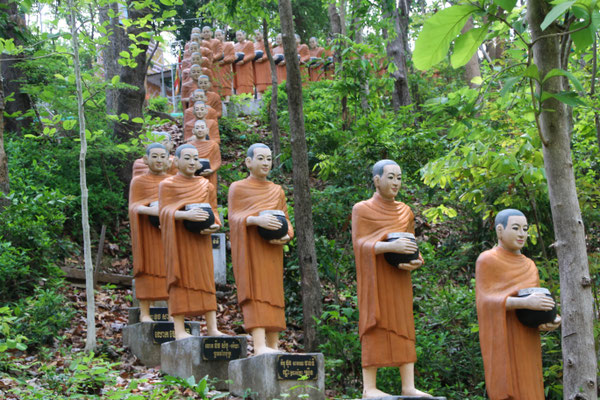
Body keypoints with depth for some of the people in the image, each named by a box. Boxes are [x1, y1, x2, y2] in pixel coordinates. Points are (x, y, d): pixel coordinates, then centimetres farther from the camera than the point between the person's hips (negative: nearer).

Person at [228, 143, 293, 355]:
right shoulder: (237, 188, 5)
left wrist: (286, 236, -8)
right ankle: (259, 345, -24)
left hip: (271, 252, 5)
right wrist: (256, 220, -24)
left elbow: (286, 219, 14)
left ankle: (272, 345, 4)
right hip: (249, 251, -5)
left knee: (273, 295, 2)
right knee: (255, 292, -15)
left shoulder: (277, 191, 16)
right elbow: (233, 218, -6)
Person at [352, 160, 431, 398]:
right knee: (375, 327, -8)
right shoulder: (362, 210, 0)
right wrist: (391, 246, -24)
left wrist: (415, 262, -5)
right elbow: (359, 245, -9)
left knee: (404, 328, -1)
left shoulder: (405, 212, 15)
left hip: (399, 280, 5)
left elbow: (411, 246, 18)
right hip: (375, 279, -5)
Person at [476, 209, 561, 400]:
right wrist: (524, 302, -26)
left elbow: (534, 303, 16)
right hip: (503, 341, -7)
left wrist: (552, 320, -7)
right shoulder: (487, 260, -3)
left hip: (527, 344, 7)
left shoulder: (529, 266, 18)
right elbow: (487, 301, -13)